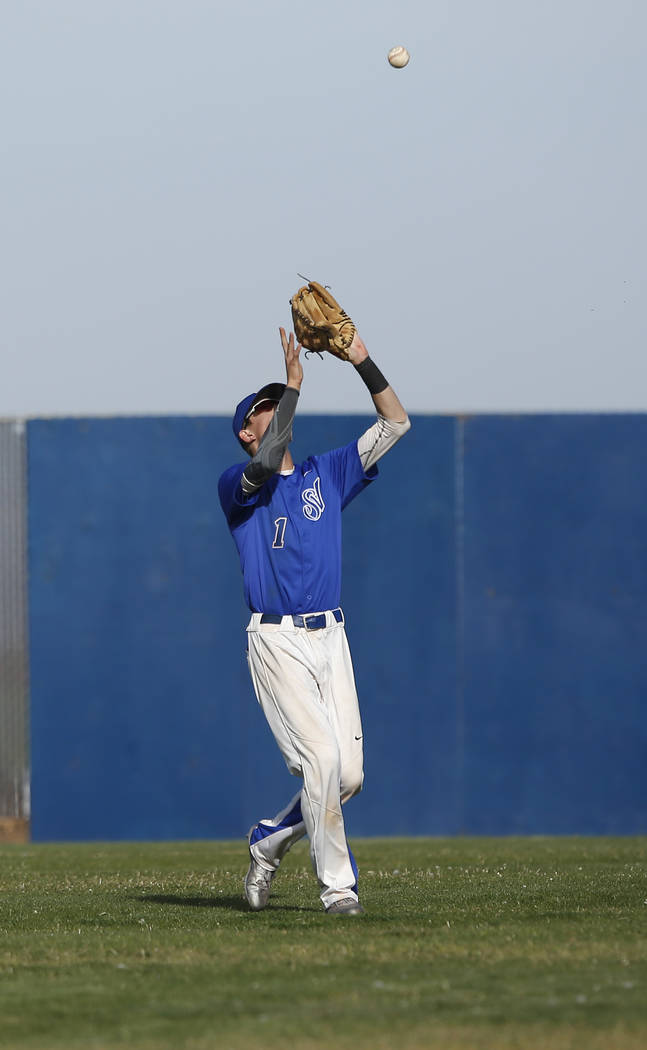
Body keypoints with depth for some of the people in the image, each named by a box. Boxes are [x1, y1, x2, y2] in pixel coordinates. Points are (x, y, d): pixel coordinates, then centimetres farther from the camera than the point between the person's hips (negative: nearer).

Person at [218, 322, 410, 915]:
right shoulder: (236, 484, 3)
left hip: (329, 638, 5)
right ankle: (336, 883, -7)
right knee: (321, 759, -16)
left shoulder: (324, 476, 17)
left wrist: (362, 361, 3)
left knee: (349, 775, 0)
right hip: (277, 640, -5)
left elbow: (395, 424, 14)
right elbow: (266, 461, -21)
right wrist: (294, 383, -15)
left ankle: (270, 842, 23)